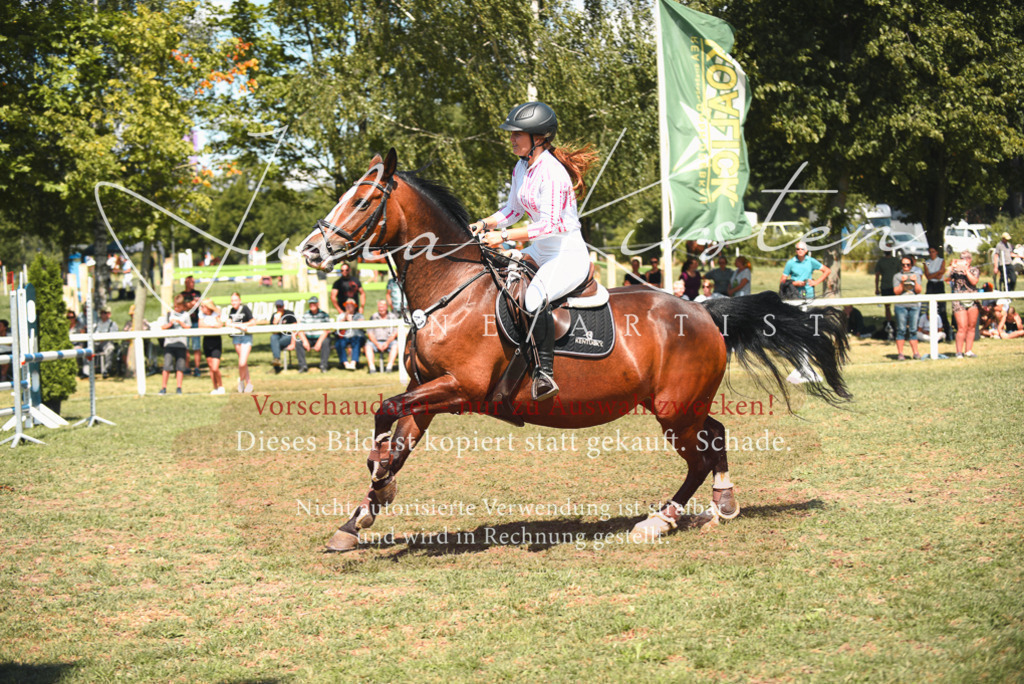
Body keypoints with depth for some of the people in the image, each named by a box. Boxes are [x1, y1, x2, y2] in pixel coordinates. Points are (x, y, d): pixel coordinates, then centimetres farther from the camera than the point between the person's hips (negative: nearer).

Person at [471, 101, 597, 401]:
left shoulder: (552, 172, -21)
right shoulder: (522, 168, 7)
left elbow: (551, 225, -26)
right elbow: (513, 210, 17)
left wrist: (504, 236, -26)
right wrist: (482, 225, 0)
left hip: (569, 256, -10)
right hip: (542, 252, 10)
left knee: (535, 296, -34)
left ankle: (545, 373, -29)